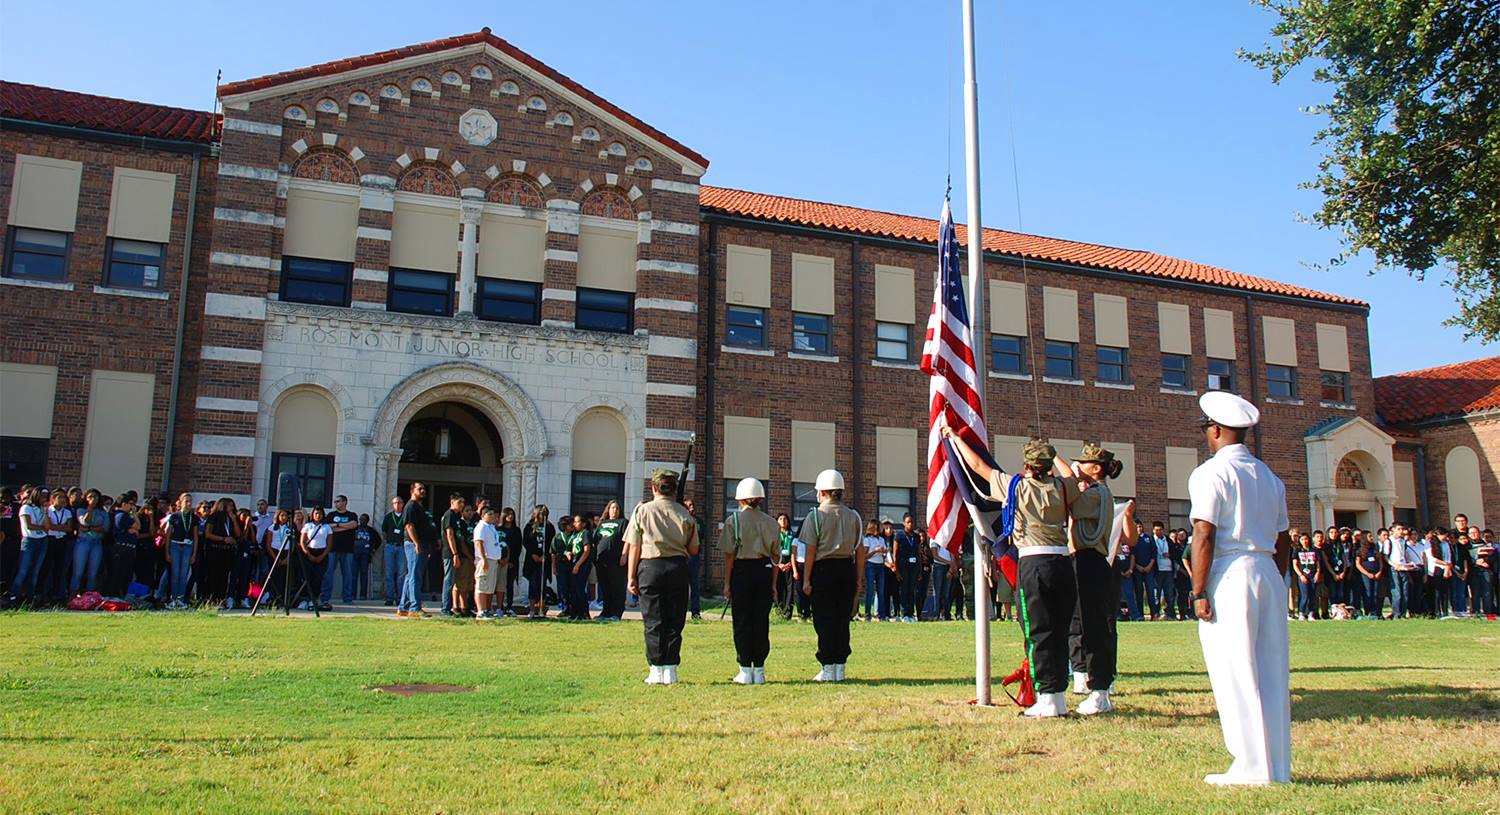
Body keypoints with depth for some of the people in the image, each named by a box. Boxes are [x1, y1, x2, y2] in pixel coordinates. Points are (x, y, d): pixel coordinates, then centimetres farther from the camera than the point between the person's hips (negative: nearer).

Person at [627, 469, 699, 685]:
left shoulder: (642, 511, 0)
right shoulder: (685, 514, 4)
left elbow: (634, 547, -1)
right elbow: (693, 550, 6)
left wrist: (631, 576, 3)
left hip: (650, 566, -1)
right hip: (678, 566, 1)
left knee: (653, 621, 4)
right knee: (675, 621, 7)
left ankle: (656, 670, 4)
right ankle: (670, 670, 8)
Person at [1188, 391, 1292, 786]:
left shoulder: (1211, 472, -7)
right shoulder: (1268, 476, 16)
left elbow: (1204, 536, -14)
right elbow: (1283, 540, 16)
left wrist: (1199, 592, -12)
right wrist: (1275, 584, 22)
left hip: (1229, 576, -7)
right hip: (1268, 575, 7)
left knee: (1236, 675, -2)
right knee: (1271, 673, 10)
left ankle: (1253, 768, 0)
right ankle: (1278, 766, 15)